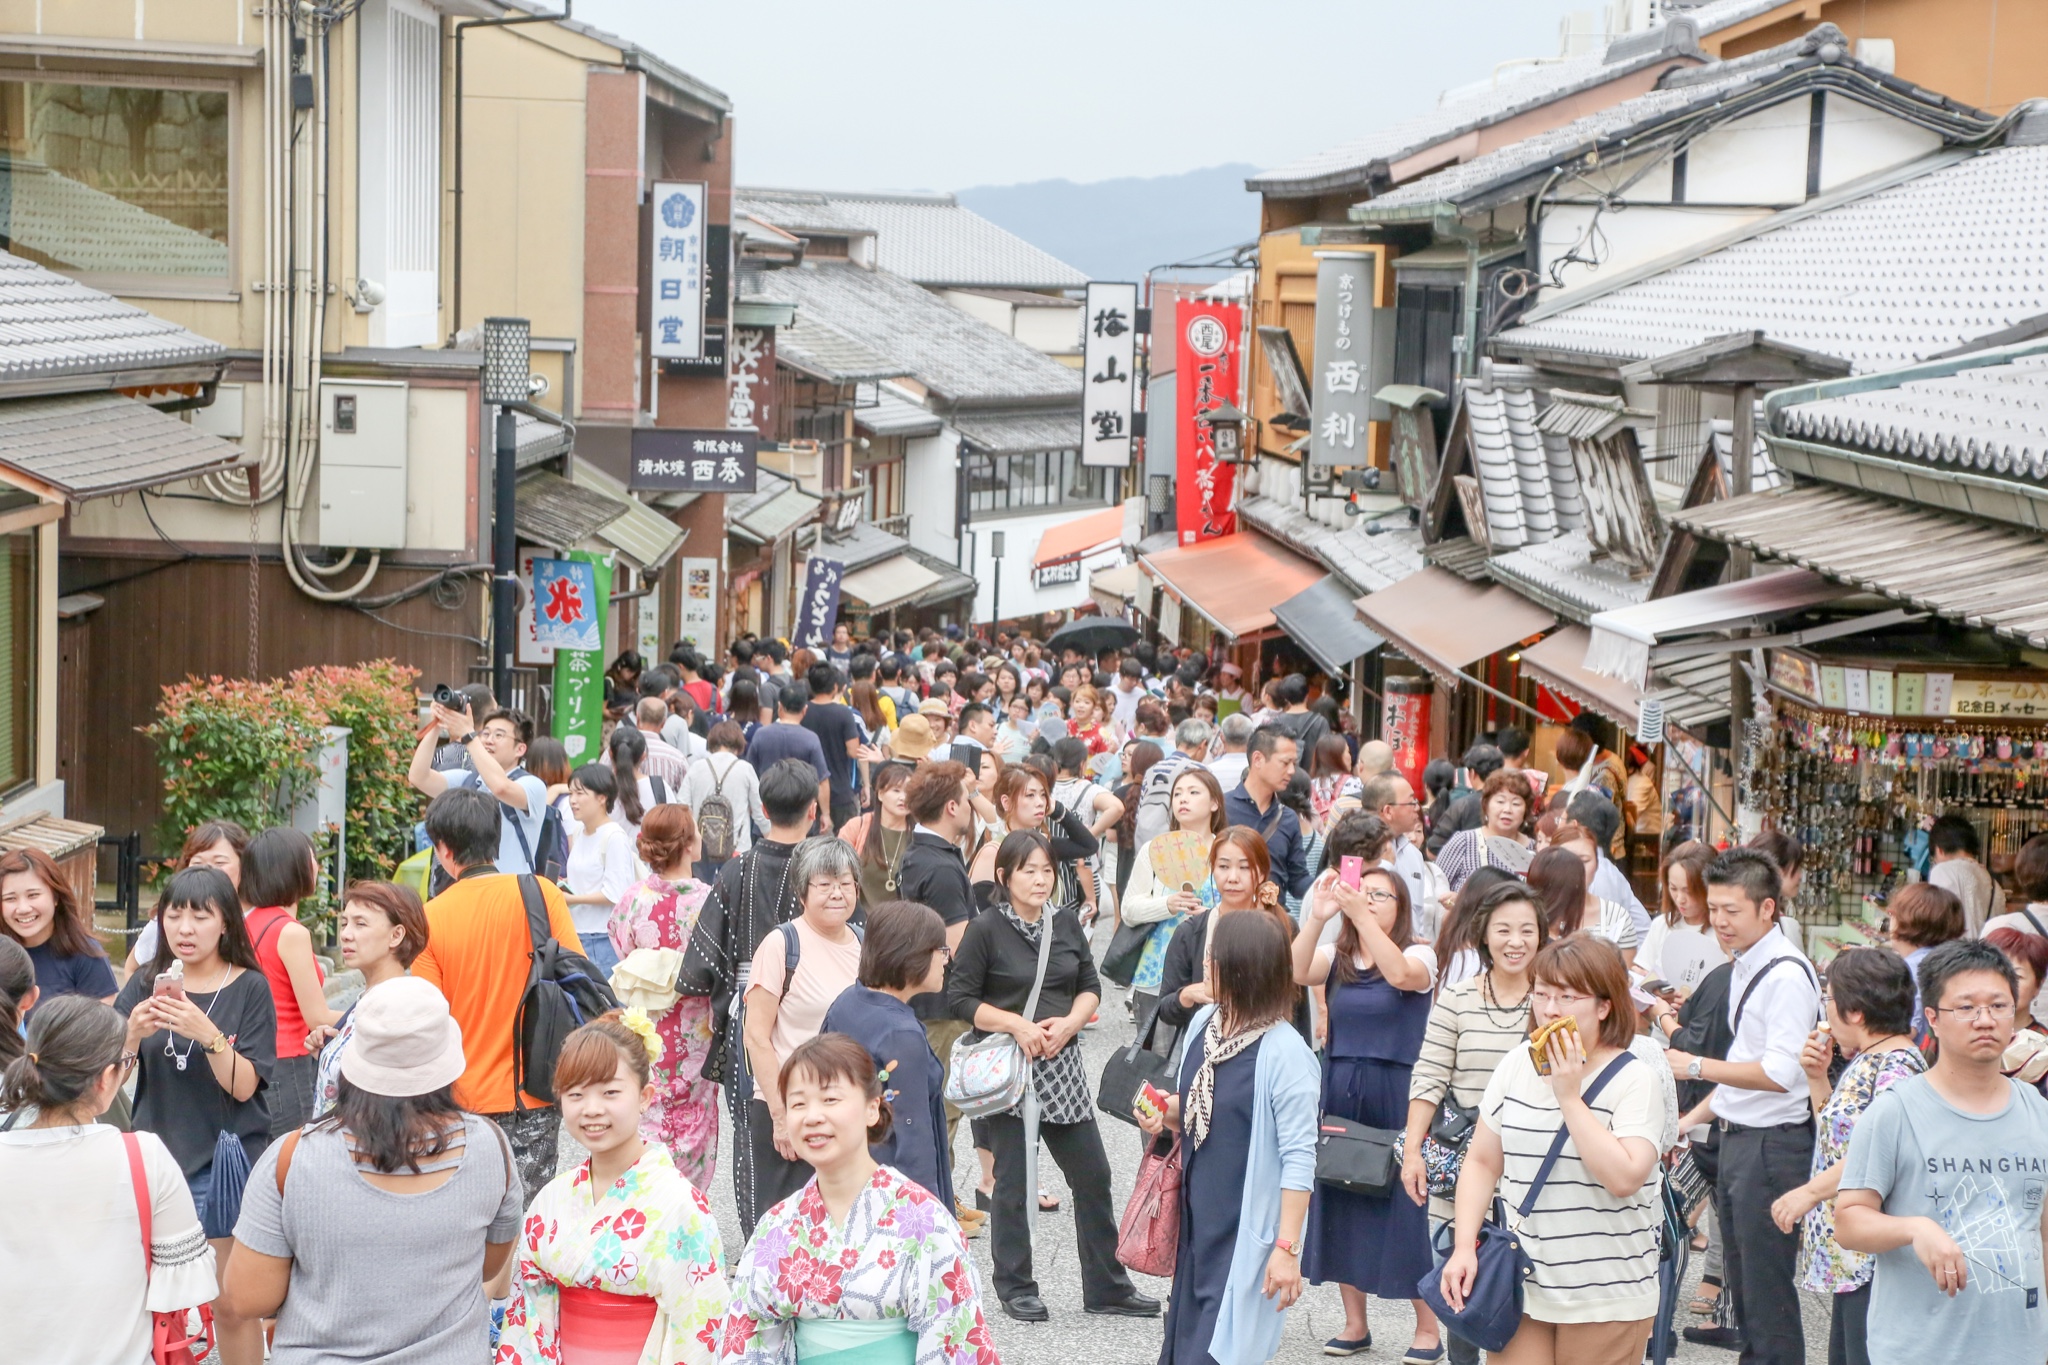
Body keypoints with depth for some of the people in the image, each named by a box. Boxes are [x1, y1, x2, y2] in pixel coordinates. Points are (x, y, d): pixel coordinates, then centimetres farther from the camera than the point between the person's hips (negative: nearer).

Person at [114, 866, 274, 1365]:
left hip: (225, 1162, -3)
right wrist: (133, 1033, -23)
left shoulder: (249, 988, -5)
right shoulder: (146, 984, 3)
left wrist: (208, 1035, -28)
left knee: (232, 1306, 2)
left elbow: (244, 1086, -12)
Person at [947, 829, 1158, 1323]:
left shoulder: (1066, 925, 7)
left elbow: (1090, 986, 13)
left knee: (1092, 1174, 6)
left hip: (1061, 1062, 5)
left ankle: (1106, 1286, 15)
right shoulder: (986, 930, -8)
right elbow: (960, 998, -8)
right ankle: (1016, 1288, 14)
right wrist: (1016, 1025, -17)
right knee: (1012, 1181, 2)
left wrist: (1068, 1023, -7)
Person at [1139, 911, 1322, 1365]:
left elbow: (1299, 1158, -20)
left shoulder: (1284, 1052, -20)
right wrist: (1167, 1113, -2)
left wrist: (1288, 1247, -21)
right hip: (1197, 1220, 8)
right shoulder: (1205, 1022, 3)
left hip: (1248, 1231, -8)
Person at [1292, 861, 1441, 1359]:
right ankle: (1354, 1323, 18)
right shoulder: (1337, 958, 8)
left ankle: (1427, 1328, 6)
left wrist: (1362, 915, -36)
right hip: (1339, 1094, 5)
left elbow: (1400, 974, -27)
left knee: (1403, 1204, -4)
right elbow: (1297, 972, -13)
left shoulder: (1419, 955, -3)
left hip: (1396, 1098, -4)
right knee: (1341, 1202, 7)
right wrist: (1316, 917, -29)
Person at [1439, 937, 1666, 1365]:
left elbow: (1624, 1178, -22)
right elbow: (1482, 1162, 11)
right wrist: (1464, 1246, 0)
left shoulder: (1632, 1081, -9)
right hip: (1519, 1287, 4)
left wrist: (1570, 1096, -18)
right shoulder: (1517, 1065, 6)